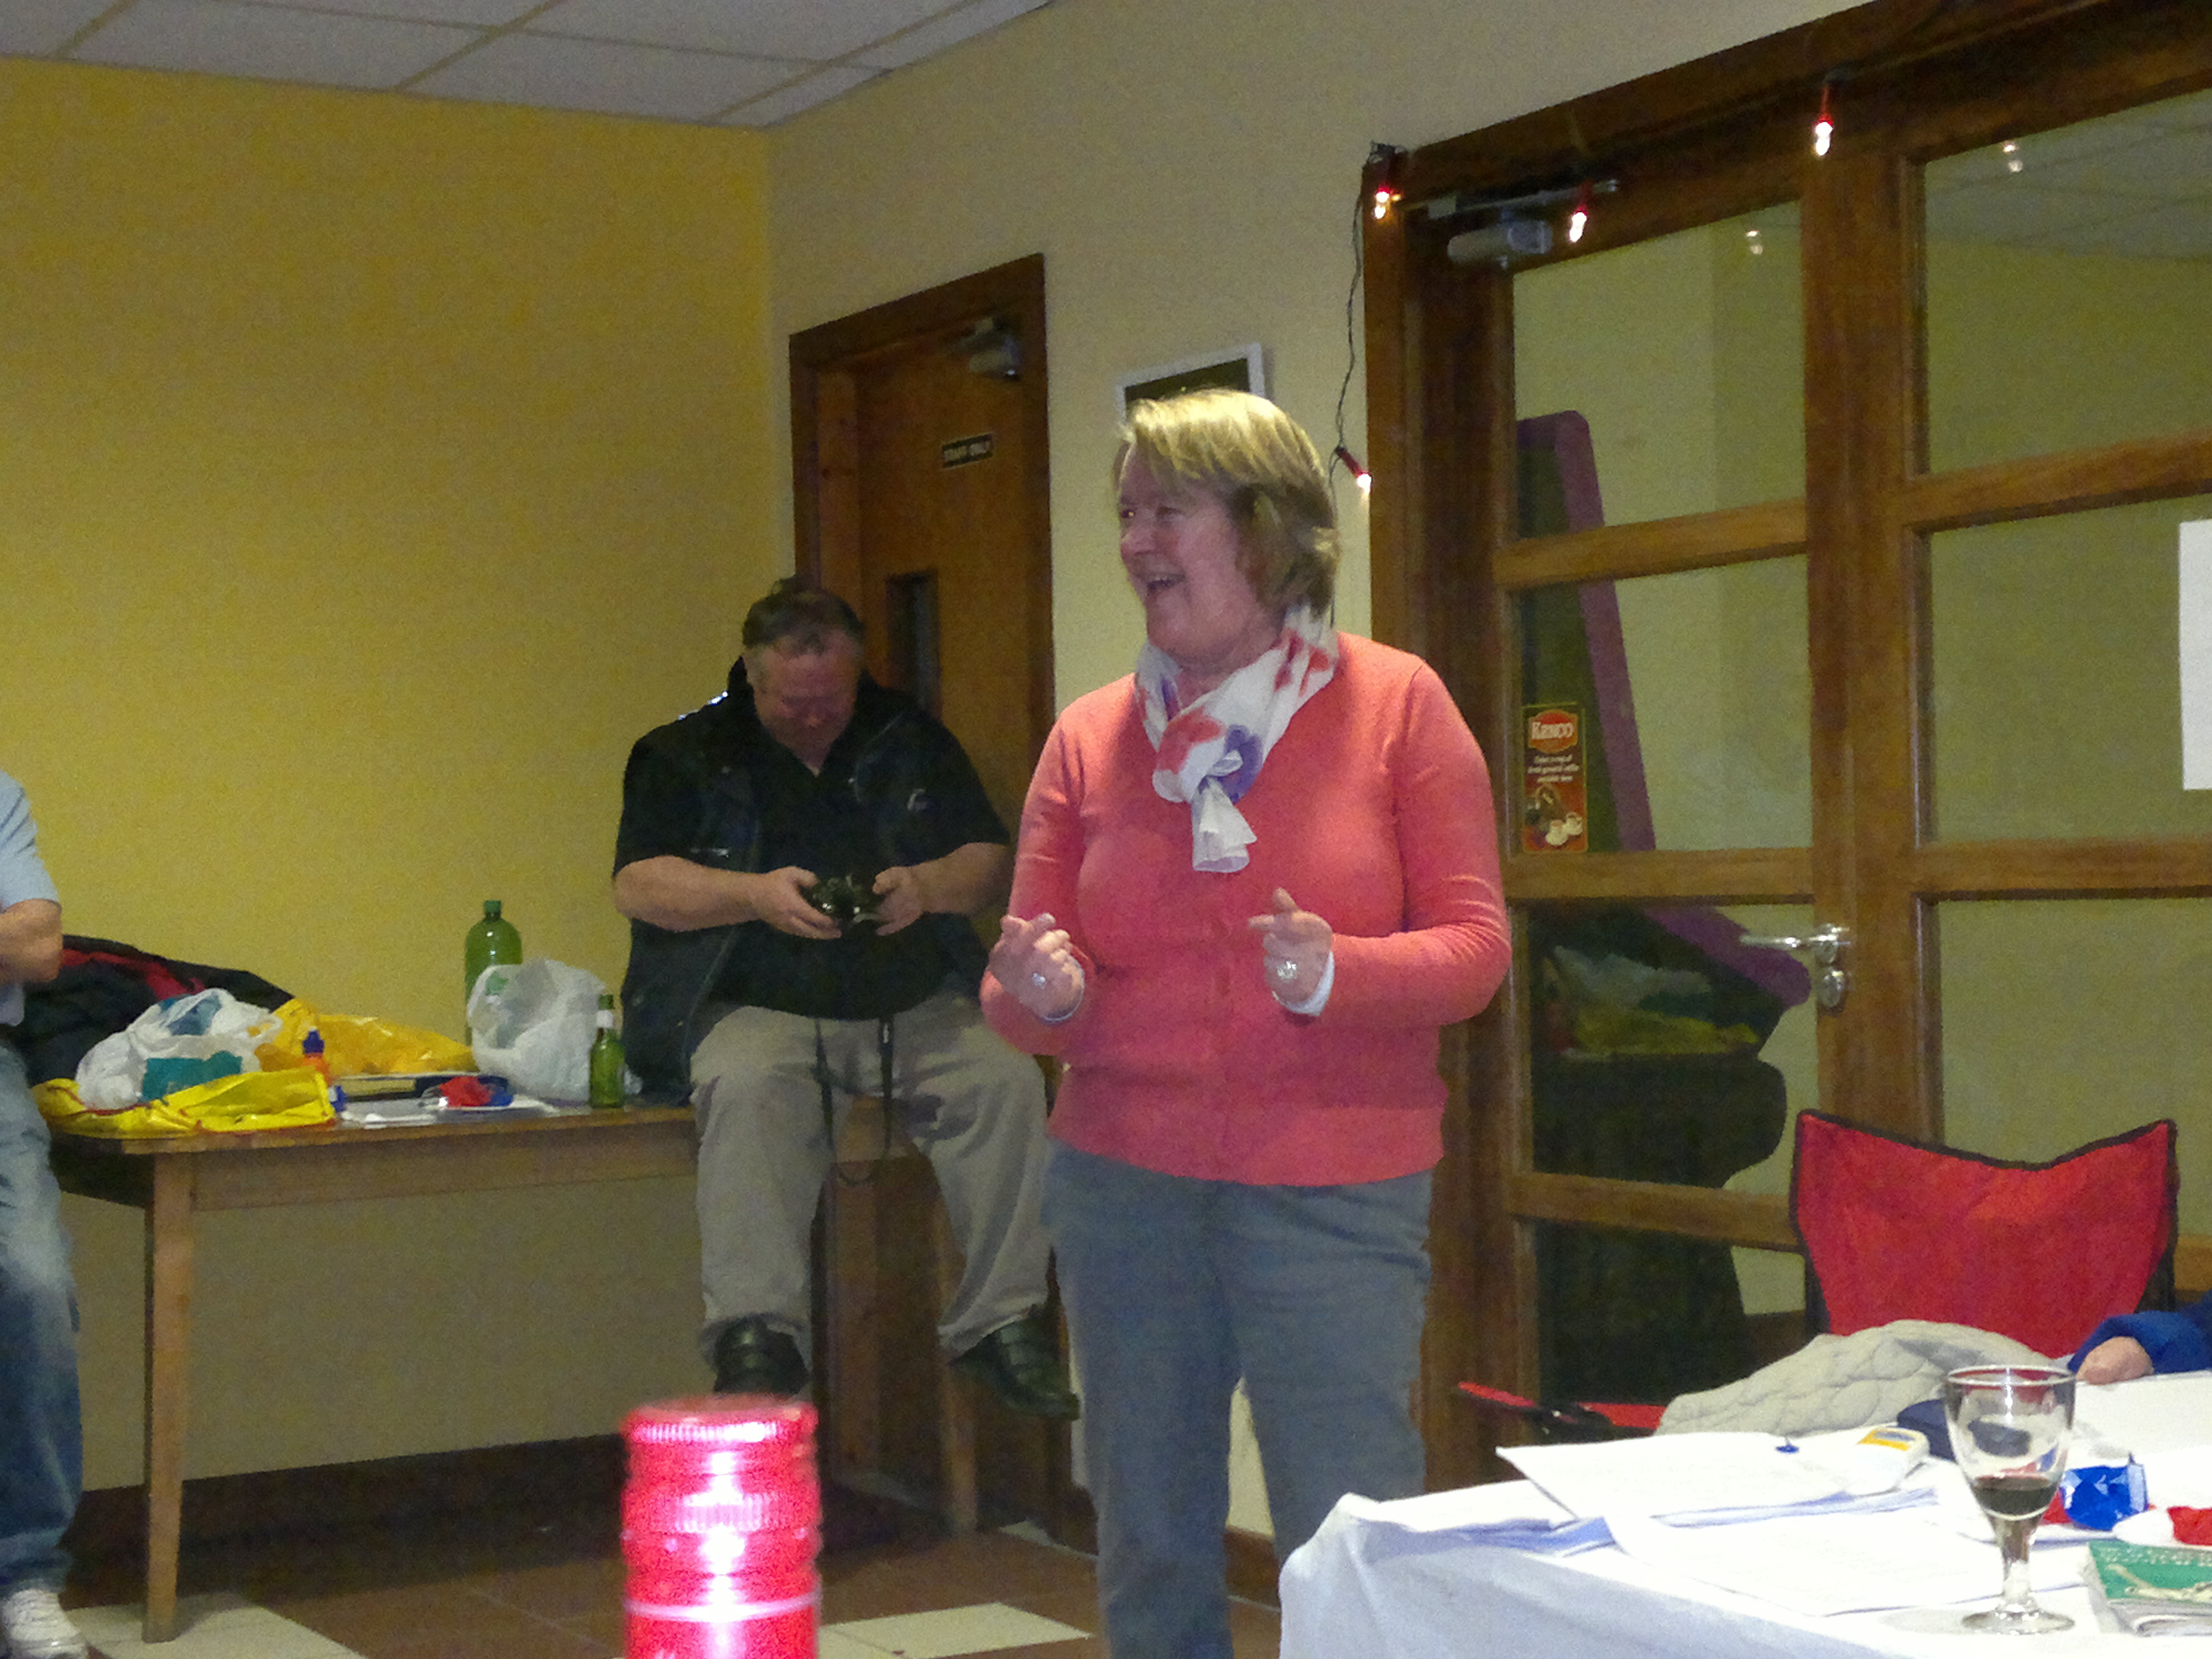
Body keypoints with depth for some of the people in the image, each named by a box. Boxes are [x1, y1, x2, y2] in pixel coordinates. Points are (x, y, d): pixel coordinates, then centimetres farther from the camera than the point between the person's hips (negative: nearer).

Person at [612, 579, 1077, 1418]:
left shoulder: (910, 740, 17)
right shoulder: (684, 754, 10)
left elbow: (992, 862, 14)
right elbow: (637, 885, 0)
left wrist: (928, 887, -9)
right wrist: (756, 894, -16)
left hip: (918, 1004, 2)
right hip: (759, 1006, -2)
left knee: (1006, 1078, -26)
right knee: (748, 1090, -36)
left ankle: (1001, 1319, -24)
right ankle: (755, 1329, -40)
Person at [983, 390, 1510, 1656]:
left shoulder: (1397, 703, 0)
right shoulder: (1090, 738, 7)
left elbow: (1473, 945, -3)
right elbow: (1022, 992, 8)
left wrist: (1336, 971, -21)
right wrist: (1041, 996, -15)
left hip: (1337, 1188, -3)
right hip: (1123, 1184, 3)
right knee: (1150, 1548, 11)